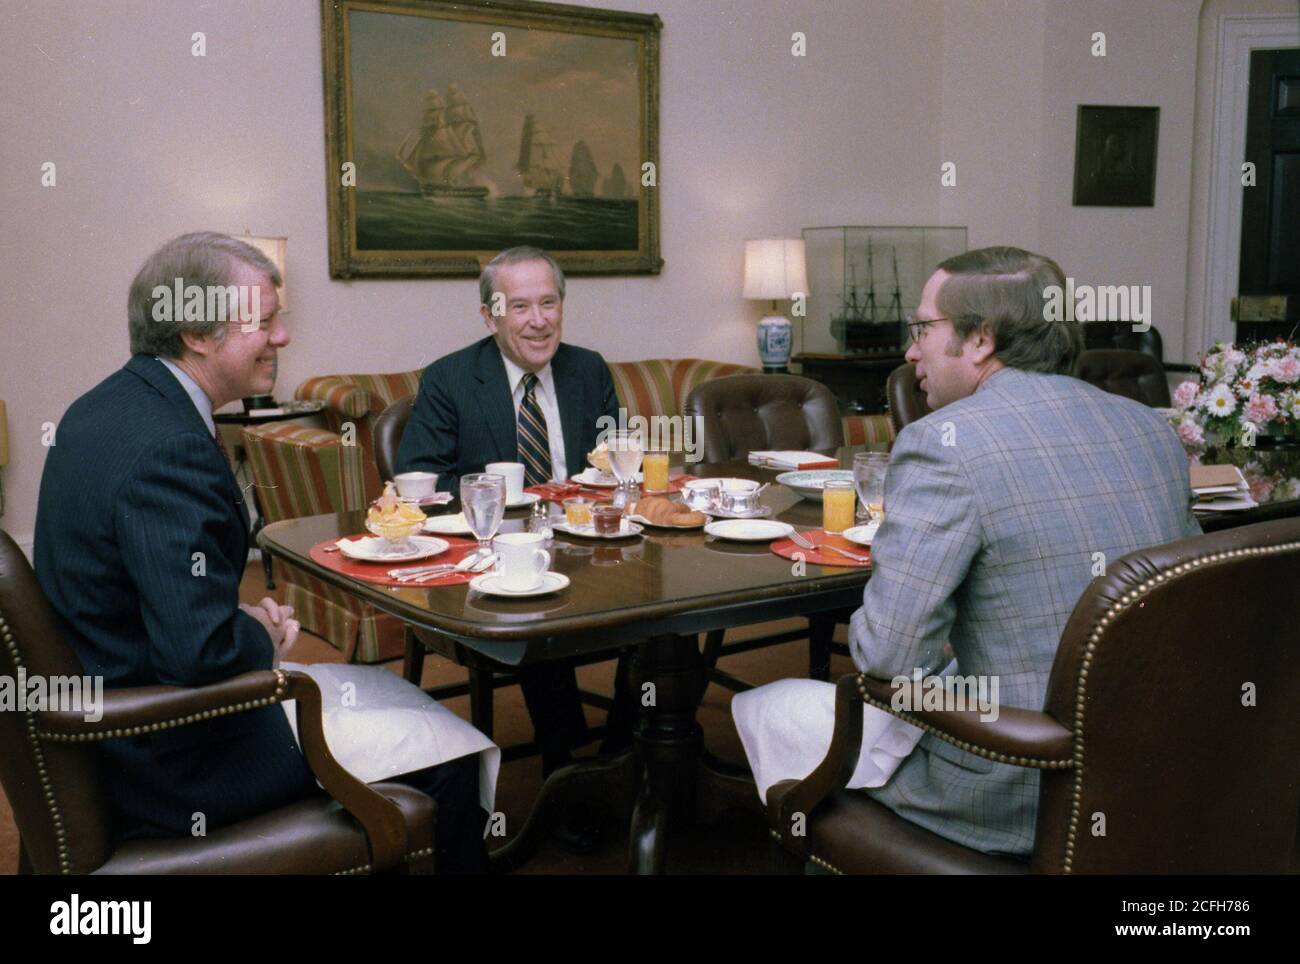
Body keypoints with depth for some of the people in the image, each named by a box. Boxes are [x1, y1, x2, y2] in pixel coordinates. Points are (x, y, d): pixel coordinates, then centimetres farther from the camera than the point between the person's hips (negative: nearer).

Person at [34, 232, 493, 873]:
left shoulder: (107, 407, 4)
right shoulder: (168, 448, -27)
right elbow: (202, 653, -32)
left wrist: (244, 618, 4)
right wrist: (262, 635, -11)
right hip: (175, 761, -10)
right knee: (452, 758, -3)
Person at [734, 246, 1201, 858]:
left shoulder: (942, 443, -20)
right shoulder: (1153, 429, 2)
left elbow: (886, 655, -23)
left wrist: (936, 650, 2)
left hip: (1018, 804, -7)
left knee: (761, 711, 11)